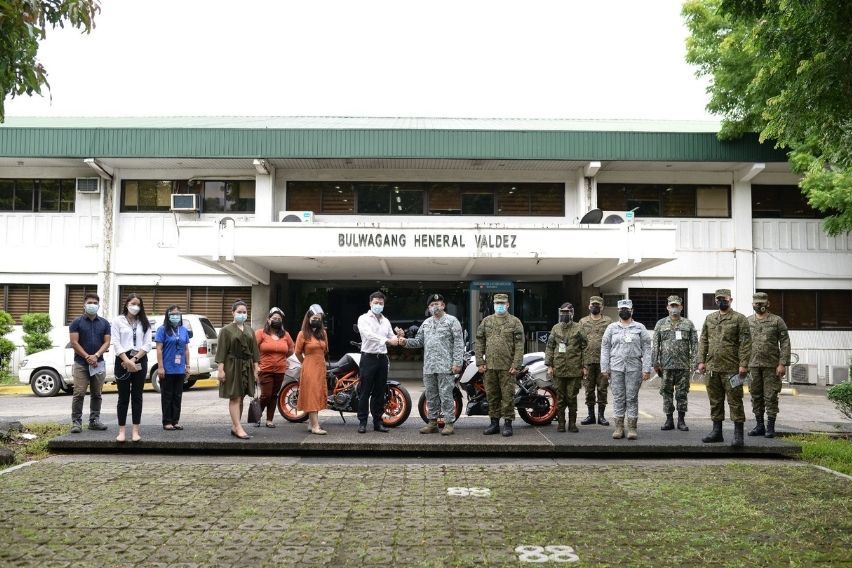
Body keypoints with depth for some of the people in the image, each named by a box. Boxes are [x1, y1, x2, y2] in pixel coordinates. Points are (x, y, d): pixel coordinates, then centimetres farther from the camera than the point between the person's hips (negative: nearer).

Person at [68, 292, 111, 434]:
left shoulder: (104, 323, 10)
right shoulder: (77, 323, 2)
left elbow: (107, 342, 3)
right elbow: (74, 343, -6)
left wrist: (96, 356, -12)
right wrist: (87, 357, -13)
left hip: (98, 363, 3)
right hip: (81, 363, -3)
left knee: (96, 394, 8)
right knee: (79, 394, -9)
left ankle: (94, 420, 15)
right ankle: (76, 422, -6)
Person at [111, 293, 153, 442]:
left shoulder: (144, 322, 10)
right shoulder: (118, 321, 4)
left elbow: (147, 344, 2)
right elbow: (116, 344, -4)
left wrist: (134, 359, -10)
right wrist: (127, 361, -15)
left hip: (140, 361, 2)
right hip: (123, 360, -2)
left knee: (137, 397, 3)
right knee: (123, 397, 1)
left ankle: (136, 431, 5)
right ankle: (121, 431, 4)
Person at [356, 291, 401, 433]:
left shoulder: (386, 321, 16)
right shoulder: (364, 319, -3)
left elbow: (391, 337, 15)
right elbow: (369, 335, -20)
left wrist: (398, 339, -9)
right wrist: (387, 340, -30)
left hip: (382, 358, 6)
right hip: (368, 358, -5)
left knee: (380, 392, 8)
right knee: (365, 392, -3)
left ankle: (377, 422, 14)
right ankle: (362, 422, 2)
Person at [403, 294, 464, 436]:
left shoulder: (452, 321, -1)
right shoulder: (426, 323, 18)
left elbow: (458, 343, -6)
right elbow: (419, 341, 18)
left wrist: (457, 363, -13)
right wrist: (406, 342, -2)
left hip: (445, 367, -6)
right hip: (429, 367, 6)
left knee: (446, 395, -7)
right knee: (431, 396, 11)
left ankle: (449, 423, -1)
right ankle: (432, 422, 19)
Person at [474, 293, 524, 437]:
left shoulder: (515, 322, 2)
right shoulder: (486, 321, 11)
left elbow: (519, 345, -4)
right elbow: (480, 342, 10)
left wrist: (516, 365, -11)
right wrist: (480, 362, 2)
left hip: (507, 367, -3)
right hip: (490, 366, 3)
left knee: (508, 395, -1)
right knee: (492, 395, 8)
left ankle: (507, 423, 7)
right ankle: (494, 423, 18)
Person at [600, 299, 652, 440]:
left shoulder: (640, 328, 7)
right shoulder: (611, 328, 10)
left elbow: (646, 349, 3)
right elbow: (605, 348, 8)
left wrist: (646, 369, -5)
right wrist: (605, 368, 1)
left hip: (634, 368, -1)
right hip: (616, 368, 1)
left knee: (632, 398, 0)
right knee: (618, 398, 3)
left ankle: (632, 428, 5)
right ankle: (619, 427, 8)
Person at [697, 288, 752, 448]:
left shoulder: (739, 318, -3)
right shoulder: (709, 319, 14)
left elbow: (745, 343, -8)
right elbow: (703, 341, 15)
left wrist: (743, 364, -15)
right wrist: (701, 361, 6)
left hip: (731, 369, -5)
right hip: (712, 368, 5)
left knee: (735, 402, -2)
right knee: (715, 401, 12)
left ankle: (738, 435, 2)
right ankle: (717, 432, 21)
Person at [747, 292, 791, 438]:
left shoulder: (777, 321, -1)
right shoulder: (747, 321, 9)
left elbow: (785, 343, -4)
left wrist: (783, 364, -12)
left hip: (771, 365, -3)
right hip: (753, 365, 3)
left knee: (770, 396, -1)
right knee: (756, 396, 7)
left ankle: (770, 427, 6)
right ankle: (759, 426, 16)